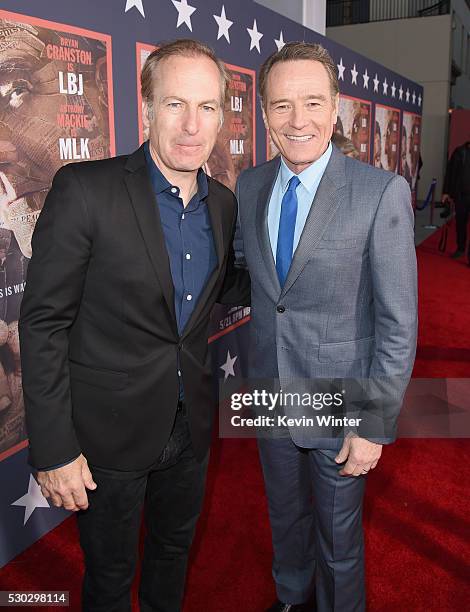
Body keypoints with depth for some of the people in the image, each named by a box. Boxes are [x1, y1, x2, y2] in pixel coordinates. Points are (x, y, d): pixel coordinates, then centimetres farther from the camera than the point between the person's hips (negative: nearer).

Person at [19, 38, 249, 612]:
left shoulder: (223, 203, 0)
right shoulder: (84, 189, -19)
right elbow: (43, 322, -17)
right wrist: (53, 450, -17)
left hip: (190, 426, 6)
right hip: (109, 432, -5)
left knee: (174, 550, 28)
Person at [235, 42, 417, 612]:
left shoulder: (382, 192, -18)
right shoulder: (250, 185, -2)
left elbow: (398, 323, -16)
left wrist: (375, 426, -16)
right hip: (271, 396, 5)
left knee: (338, 536, 18)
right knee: (284, 515, 27)